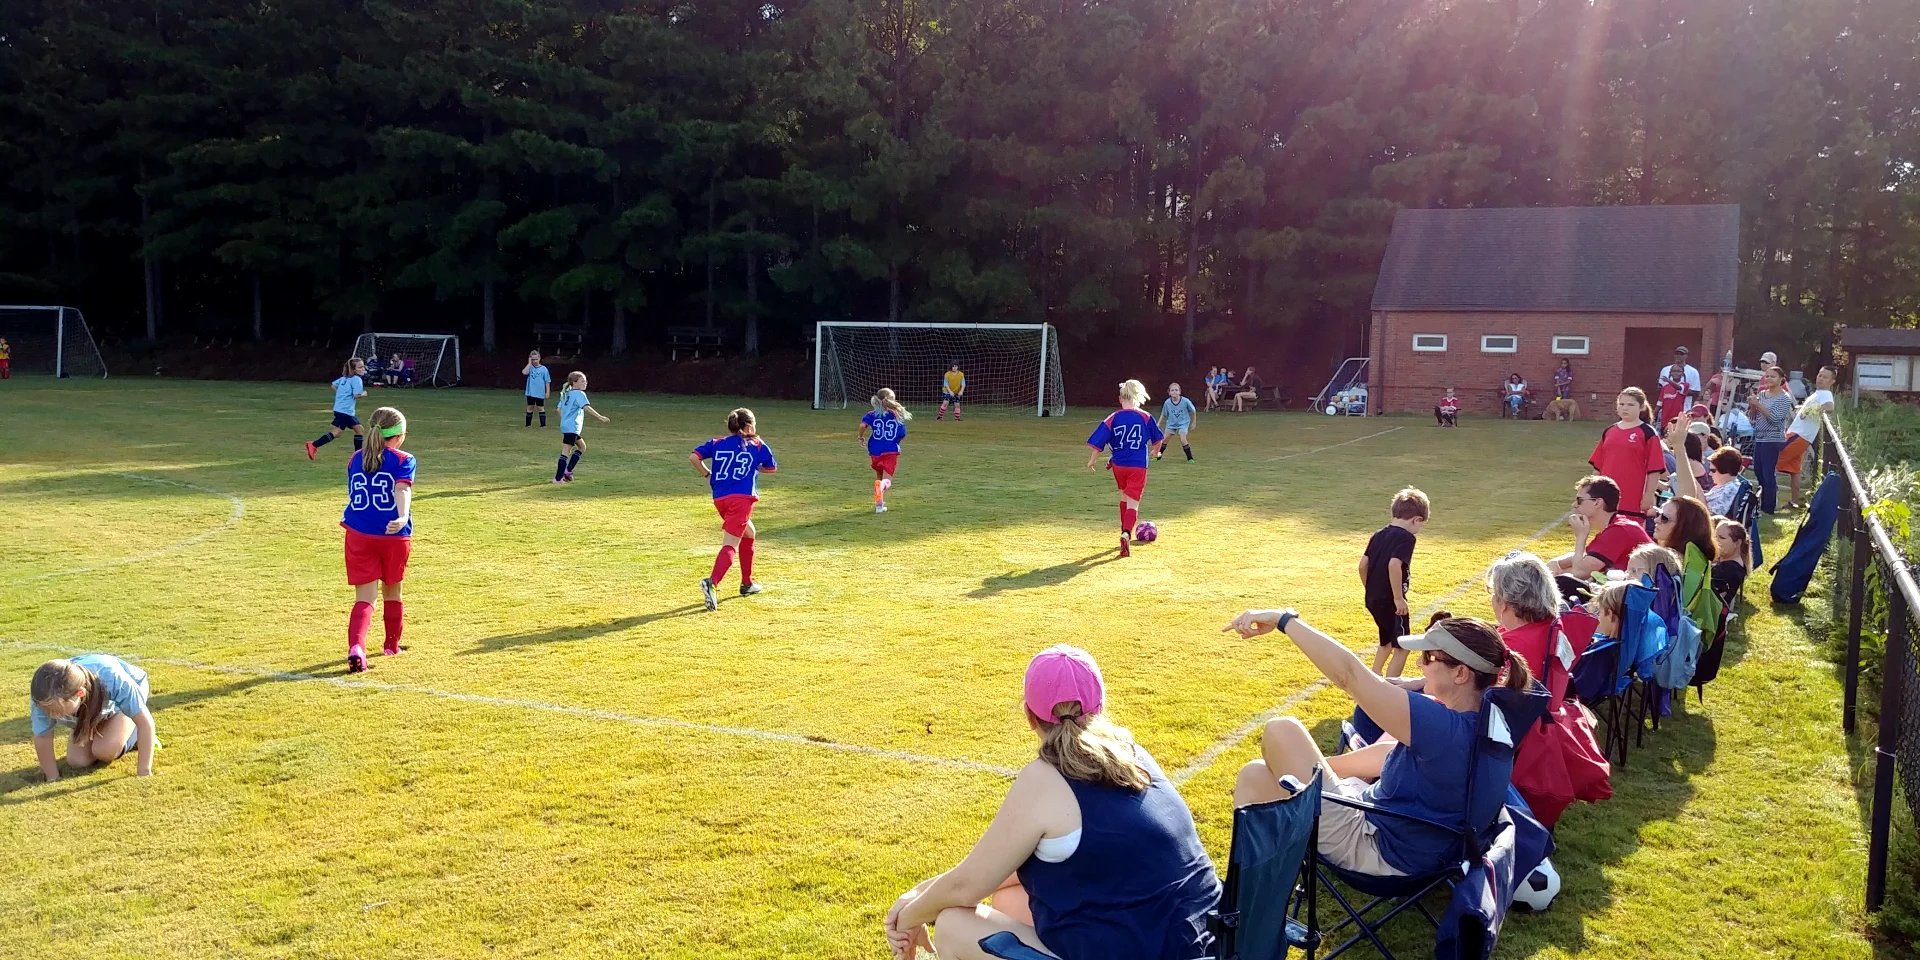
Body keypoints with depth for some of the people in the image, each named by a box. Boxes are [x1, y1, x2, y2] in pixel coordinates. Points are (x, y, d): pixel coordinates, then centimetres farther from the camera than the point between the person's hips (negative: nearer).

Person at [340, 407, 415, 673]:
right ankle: (392, 645, 35)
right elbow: (402, 489, -22)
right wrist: (403, 517, -39)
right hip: (394, 536, -2)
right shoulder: (404, 460, -3)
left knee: (364, 598, 0)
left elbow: (353, 494, 20)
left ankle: (356, 648, -24)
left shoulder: (356, 459, 10)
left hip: (359, 536, 2)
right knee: (392, 592, 19)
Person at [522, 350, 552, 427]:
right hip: (530, 392, 2)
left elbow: (547, 381, -2)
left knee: (540, 408, 5)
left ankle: (543, 425, 9)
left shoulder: (543, 369, -4)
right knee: (530, 407, 12)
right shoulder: (530, 367, 1)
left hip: (540, 393, -2)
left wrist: (548, 392, -6)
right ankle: (528, 424, 21)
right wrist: (529, 363, -14)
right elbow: (524, 372, -20)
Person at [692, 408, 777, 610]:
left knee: (749, 534, 27)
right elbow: (772, 468, 24)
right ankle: (712, 582, -37)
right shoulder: (757, 446, 10)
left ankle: (747, 583, 31)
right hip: (742, 498, -5)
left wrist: (707, 474, 15)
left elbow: (694, 457, 2)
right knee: (730, 545, -14)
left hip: (720, 499, 5)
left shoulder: (717, 444, 15)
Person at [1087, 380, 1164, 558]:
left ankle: (1125, 532, 37)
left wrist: (1092, 460, 7)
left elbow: (1098, 441, -7)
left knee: (1124, 496, 26)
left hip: (1118, 465, 2)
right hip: (1138, 467, -2)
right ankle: (1126, 534, -29)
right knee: (1133, 503, -5)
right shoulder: (1145, 417, -2)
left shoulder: (1113, 418, -4)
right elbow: (1157, 438, 13)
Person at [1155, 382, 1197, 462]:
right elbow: (1163, 415, 2)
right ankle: (1157, 456, 19)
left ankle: (1190, 458, -4)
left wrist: (1193, 423, 5)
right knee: (1164, 439, 1)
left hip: (1183, 423, -3)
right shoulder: (1167, 403, -14)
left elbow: (1193, 411, -3)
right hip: (1171, 423, 3)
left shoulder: (1185, 401, -19)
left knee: (1183, 440, -18)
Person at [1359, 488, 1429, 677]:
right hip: (1390, 601, -8)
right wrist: (1398, 598, -22)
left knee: (1387, 641, 28)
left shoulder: (1378, 535, 9)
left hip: (1373, 599, 8)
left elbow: (1363, 565, 10)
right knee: (1401, 647, 2)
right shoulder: (1406, 537, -14)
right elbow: (1394, 565, -28)